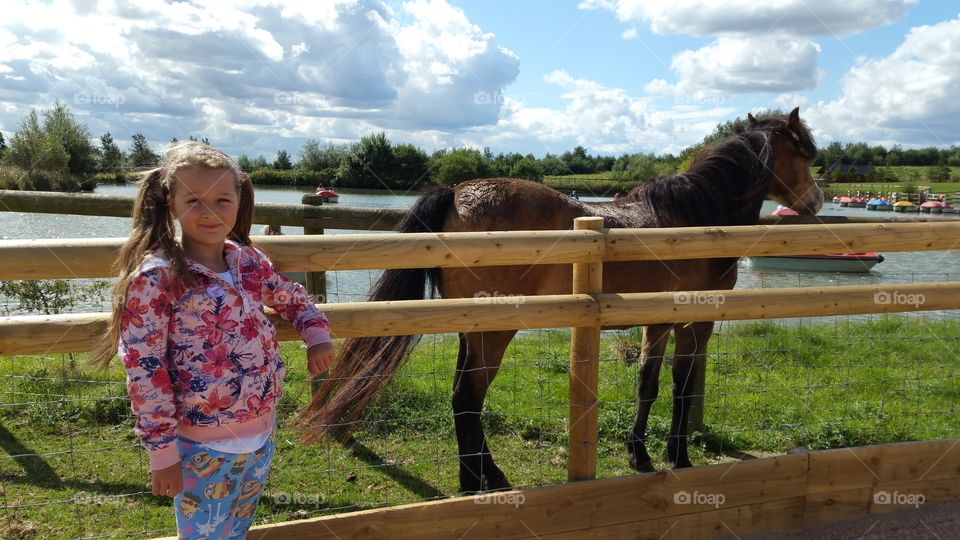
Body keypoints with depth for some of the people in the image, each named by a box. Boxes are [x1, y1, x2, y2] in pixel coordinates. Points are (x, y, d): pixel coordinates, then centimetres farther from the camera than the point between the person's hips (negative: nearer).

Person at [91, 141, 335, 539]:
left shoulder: (251, 262, 0)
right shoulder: (156, 275, -16)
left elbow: (294, 300, 20)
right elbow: (144, 370, -15)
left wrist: (317, 335, 2)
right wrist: (161, 451, -13)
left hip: (262, 434, 5)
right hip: (201, 446, -5)